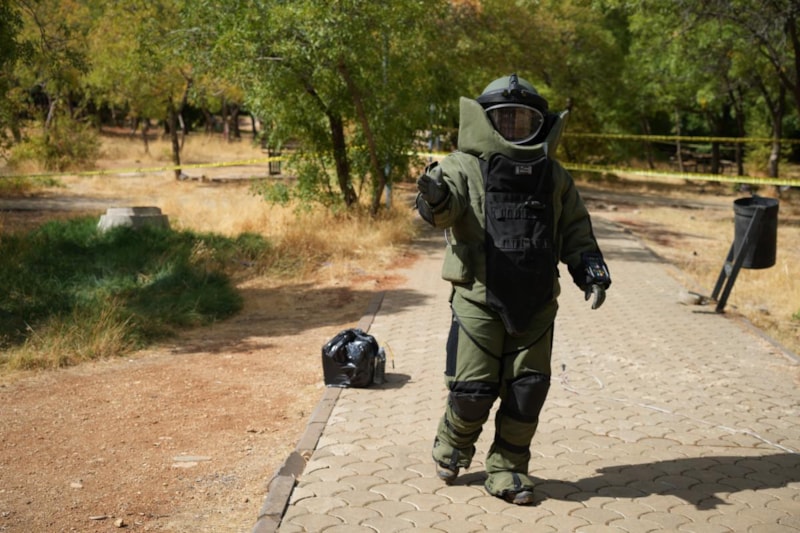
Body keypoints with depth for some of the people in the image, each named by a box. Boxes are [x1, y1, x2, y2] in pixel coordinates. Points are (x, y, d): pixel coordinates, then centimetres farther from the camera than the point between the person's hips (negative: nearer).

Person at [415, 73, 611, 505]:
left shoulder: (553, 175, 12)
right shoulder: (466, 166, -2)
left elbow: (575, 230, 17)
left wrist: (591, 270, 3)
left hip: (536, 303, 4)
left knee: (528, 389, 4)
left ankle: (507, 468, 22)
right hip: (479, 300, -4)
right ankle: (453, 446, 28)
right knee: (473, 389, -3)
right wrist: (435, 198, -45)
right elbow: (447, 206, -21)